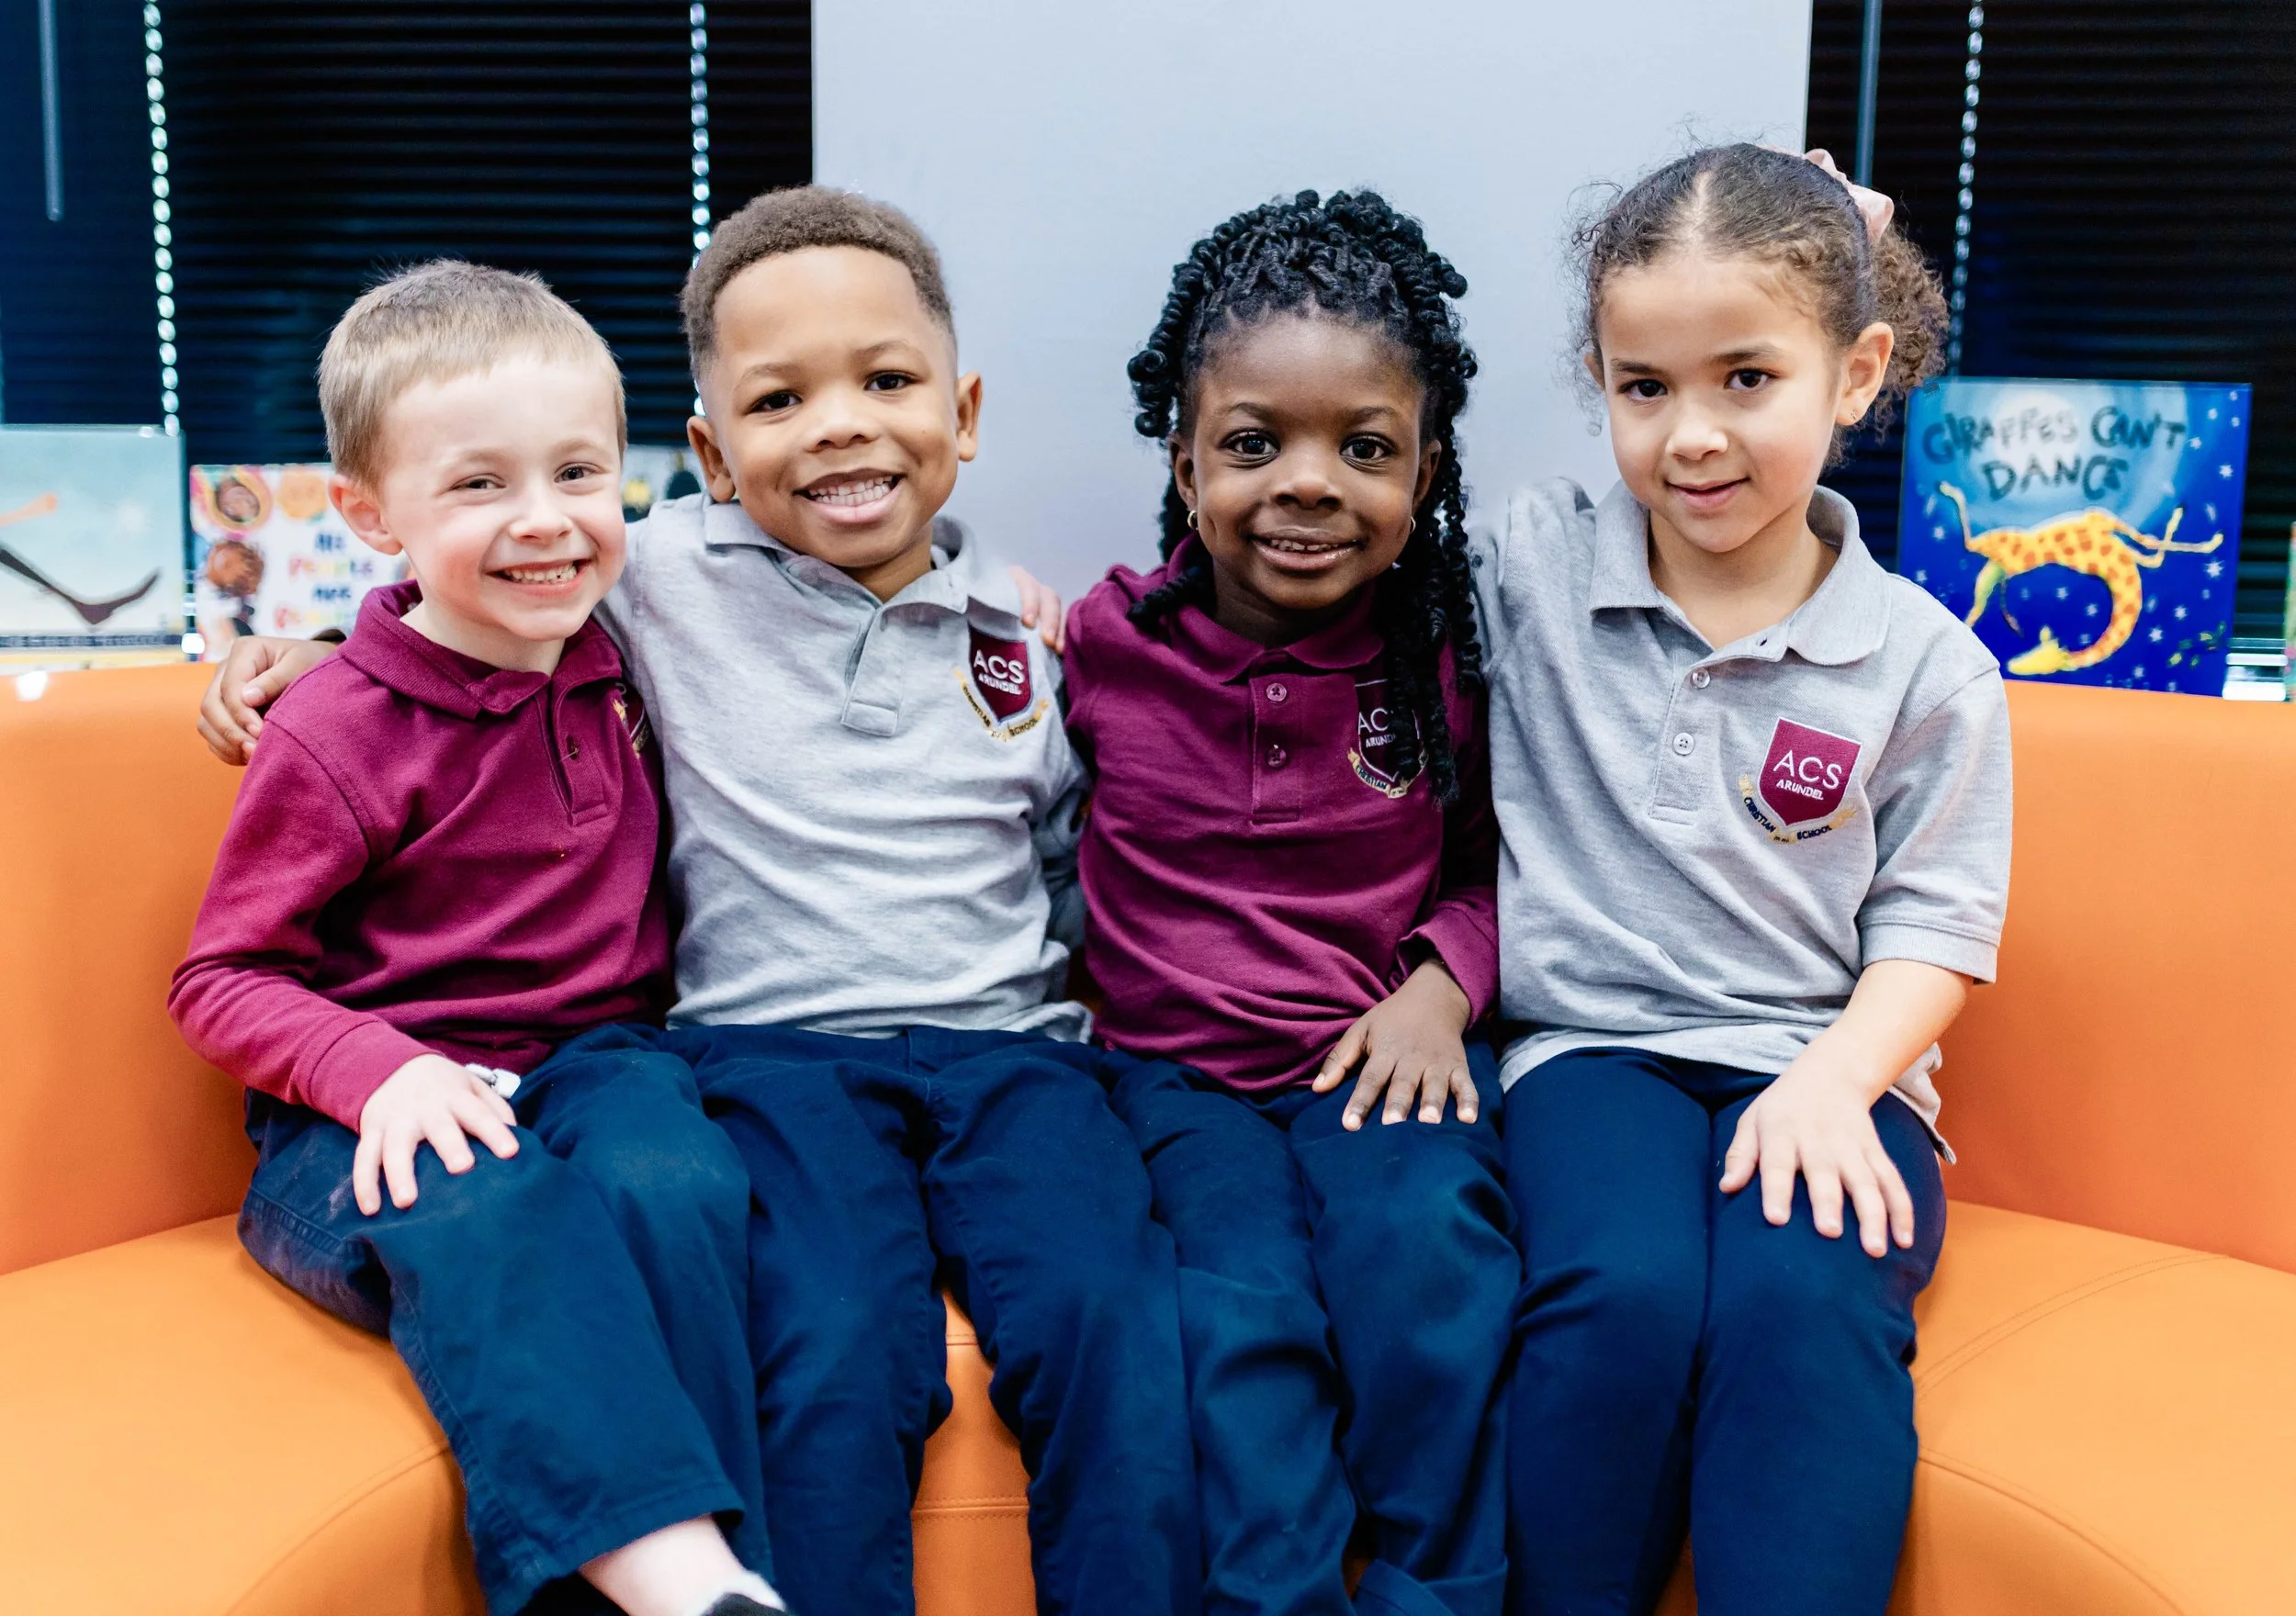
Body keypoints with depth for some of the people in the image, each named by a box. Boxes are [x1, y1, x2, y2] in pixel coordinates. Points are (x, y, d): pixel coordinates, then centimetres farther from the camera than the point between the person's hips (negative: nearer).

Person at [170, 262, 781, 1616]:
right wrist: (380, 1068, -23)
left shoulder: (621, 662, 9)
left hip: (593, 1058, 4)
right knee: (487, 1213, -37)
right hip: (371, 1123, -3)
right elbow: (222, 983, -2)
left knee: (674, 1183, -31)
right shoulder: (337, 735, -8)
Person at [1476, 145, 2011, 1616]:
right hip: (1595, 1050, 0)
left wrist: (1833, 1078, -14)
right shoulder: (1530, 566, 5)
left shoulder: (1927, 666, 4)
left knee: (1801, 1300, -31)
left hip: (1822, 1068, 1)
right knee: (1626, 1291, -30)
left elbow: (1931, 930, 4)